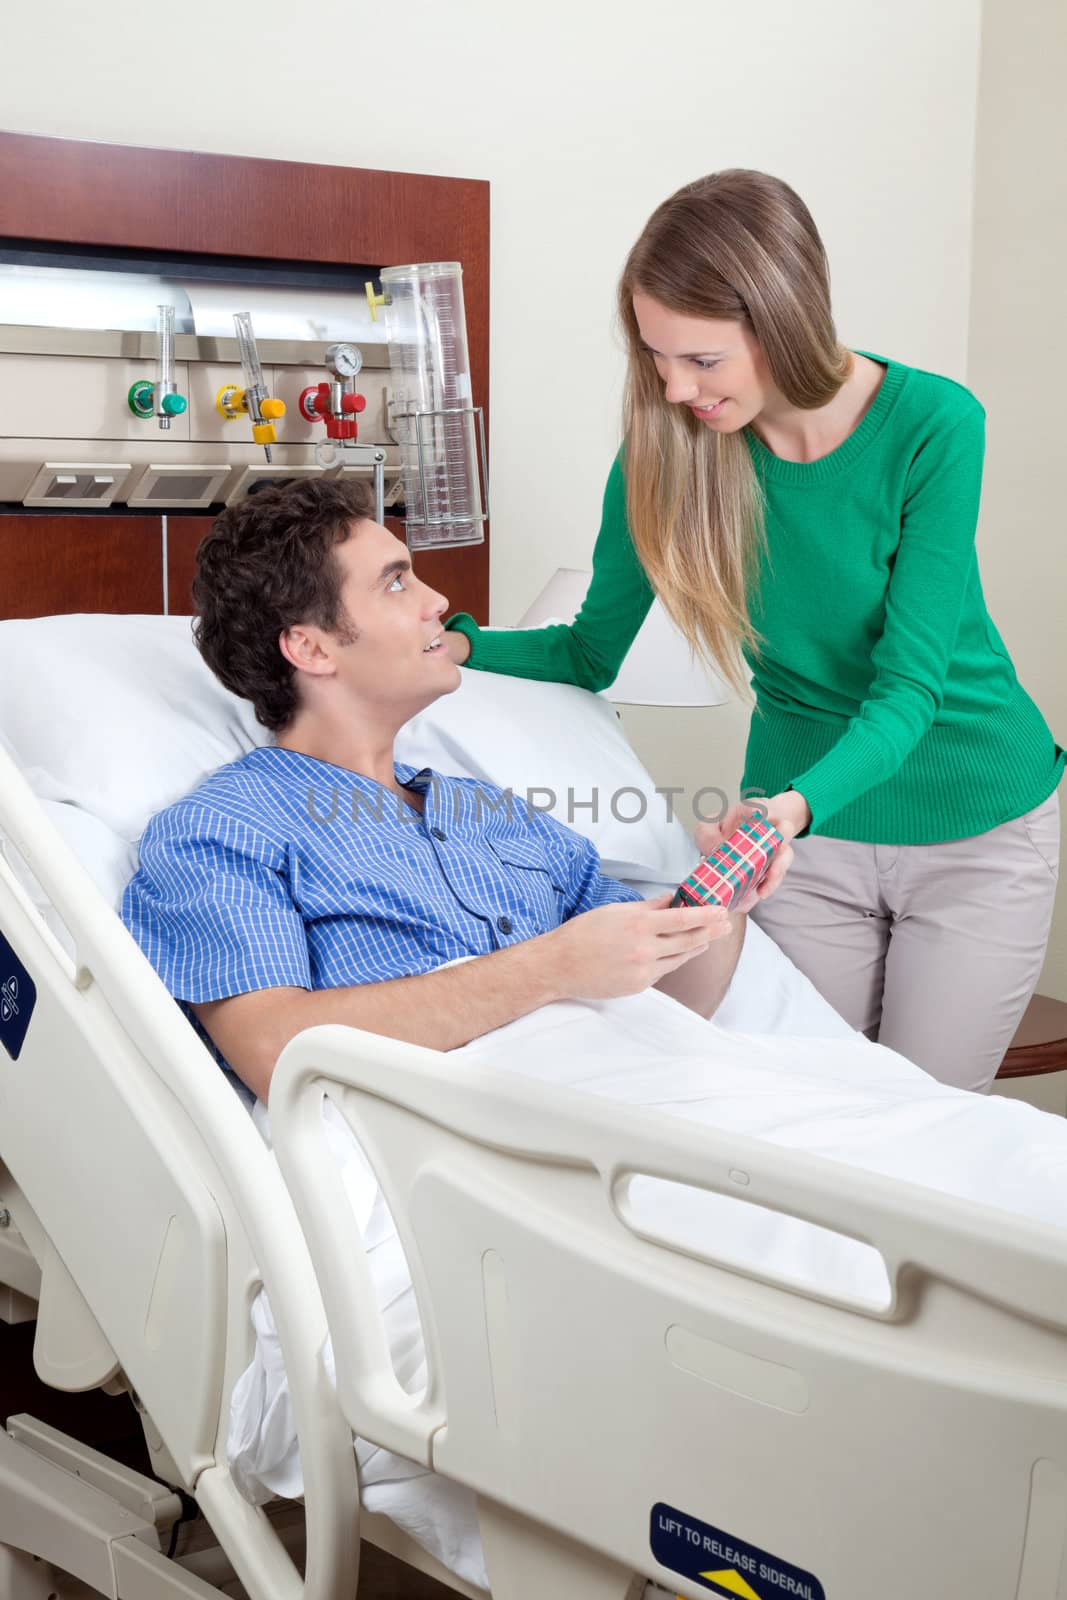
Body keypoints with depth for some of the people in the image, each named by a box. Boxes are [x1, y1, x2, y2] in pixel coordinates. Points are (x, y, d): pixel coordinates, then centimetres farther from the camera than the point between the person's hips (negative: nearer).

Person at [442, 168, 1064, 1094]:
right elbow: (593, 653, 0)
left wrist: (796, 804, -42)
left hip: (977, 833, -2)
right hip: (809, 837, 3)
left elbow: (909, 683, -25)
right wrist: (457, 644, -18)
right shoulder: (664, 452, -12)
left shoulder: (933, 425, -21)